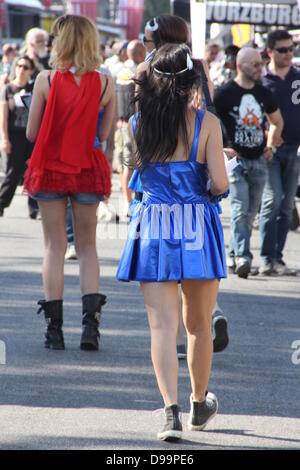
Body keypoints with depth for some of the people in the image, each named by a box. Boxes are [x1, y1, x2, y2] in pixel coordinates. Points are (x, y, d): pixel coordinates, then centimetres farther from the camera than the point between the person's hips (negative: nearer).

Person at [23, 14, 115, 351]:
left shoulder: (46, 80, -11)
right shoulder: (105, 83, -6)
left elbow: (31, 133, -6)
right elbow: (104, 134, -1)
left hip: (50, 169, -1)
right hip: (88, 170, 1)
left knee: (54, 247, 6)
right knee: (87, 246, 12)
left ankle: (54, 328, 5)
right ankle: (90, 322, -2)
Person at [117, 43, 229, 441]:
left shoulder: (137, 123, 1)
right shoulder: (206, 123, -7)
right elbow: (219, 182, -9)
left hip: (152, 225, 1)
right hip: (197, 224, -1)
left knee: (163, 325, -1)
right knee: (199, 324, 16)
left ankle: (171, 412, -17)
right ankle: (199, 405, 32)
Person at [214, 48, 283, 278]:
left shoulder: (264, 94, 10)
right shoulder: (224, 94, -7)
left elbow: (277, 121, 26)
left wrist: (271, 146, 13)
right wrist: (221, 149, -10)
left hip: (259, 161, 5)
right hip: (236, 158, -5)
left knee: (251, 212, 9)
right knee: (240, 208, -17)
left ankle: (233, 256, 22)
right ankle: (242, 256, -23)